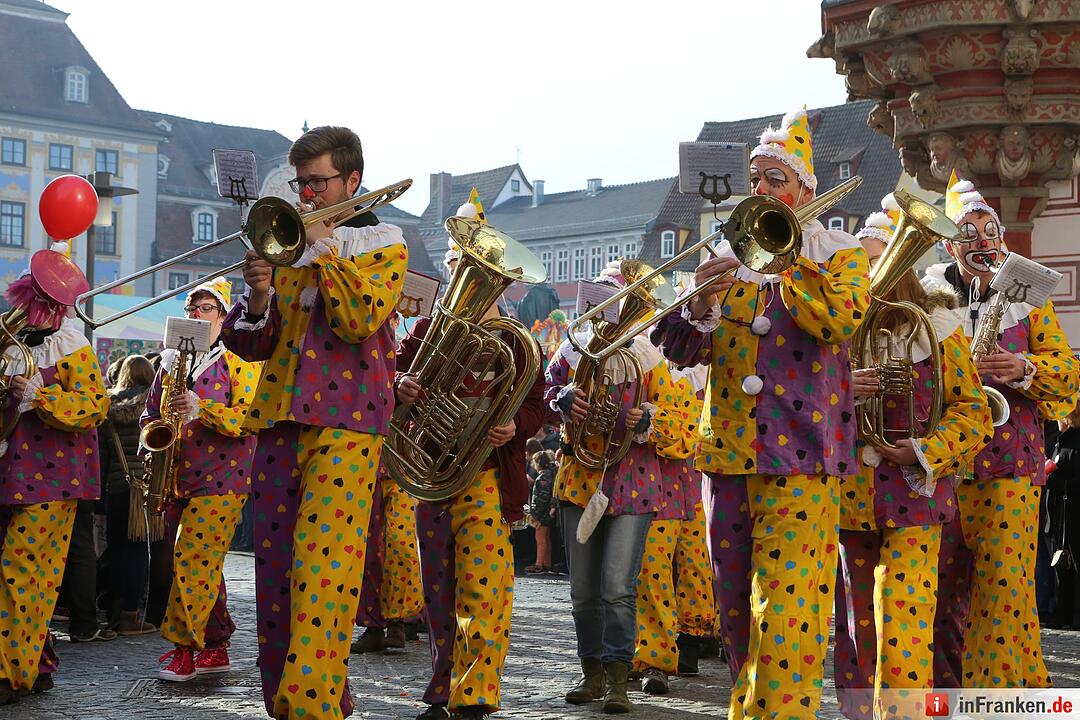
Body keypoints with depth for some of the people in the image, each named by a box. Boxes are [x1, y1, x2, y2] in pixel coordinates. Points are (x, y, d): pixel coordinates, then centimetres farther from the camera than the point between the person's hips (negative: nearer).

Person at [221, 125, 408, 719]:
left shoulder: (382, 242, 8)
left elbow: (360, 319, -11)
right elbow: (247, 341, 15)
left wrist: (321, 247, -8)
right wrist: (257, 301, -6)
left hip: (345, 421, -5)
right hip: (278, 417, 5)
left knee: (323, 561, -16)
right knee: (274, 564, 4)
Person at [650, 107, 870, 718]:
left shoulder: (838, 251, 5)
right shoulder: (729, 255, 15)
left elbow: (839, 318, -17)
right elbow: (682, 351, 9)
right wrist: (699, 304, -12)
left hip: (799, 448, -5)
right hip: (729, 447, 5)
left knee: (786, 596, -13)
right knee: (736, 598, 12)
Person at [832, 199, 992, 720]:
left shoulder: (935, 323, 3)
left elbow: (973, 408, 0)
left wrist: (927, 451, -14)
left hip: (912, 496, -3)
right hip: (849, 497, 4)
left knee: (902, 625, -13)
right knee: (855, 624, 10)